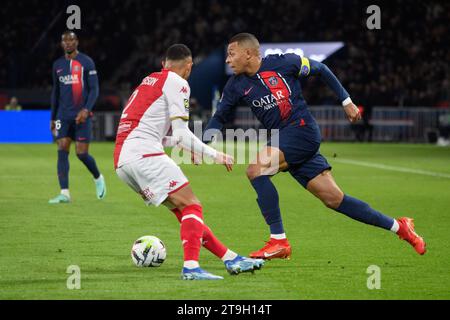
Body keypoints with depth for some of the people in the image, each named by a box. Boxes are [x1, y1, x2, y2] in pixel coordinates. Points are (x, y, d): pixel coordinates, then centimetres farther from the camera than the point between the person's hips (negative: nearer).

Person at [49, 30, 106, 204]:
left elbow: (94, 89, -5)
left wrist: (86, 110, -19)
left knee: (82, 153, -5)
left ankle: (98, 178, 25)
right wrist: (53, 118, 19)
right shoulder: (58, 65, 13)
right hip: (63, 116, 4)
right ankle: (64, 193, -10)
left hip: (81, 116, -4)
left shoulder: (86, 62, -2)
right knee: (62, 152, -8)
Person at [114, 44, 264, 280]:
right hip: (144, 154, -9)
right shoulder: (177, 83, 1)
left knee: (183, 211, 10)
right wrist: (214, 155, 2)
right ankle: (190, 267, -27)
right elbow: (181, 135, -6)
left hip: (122, 162, 9)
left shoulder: (148, 82, 27)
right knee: (191, 207, -10)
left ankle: (231, 259, 10)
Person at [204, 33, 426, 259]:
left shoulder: (282, 63, -7)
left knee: (256, 170, -23)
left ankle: (278, 241, -19)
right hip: (282, 139, 6)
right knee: (333, 199, 2)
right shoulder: (236, 86, 8)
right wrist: (203, 144, -3)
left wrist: (346, 101, 9)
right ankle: (398, 227, 14)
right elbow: (219, 117, 15)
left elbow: (320, 70, 6)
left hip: (302, 129, -6)